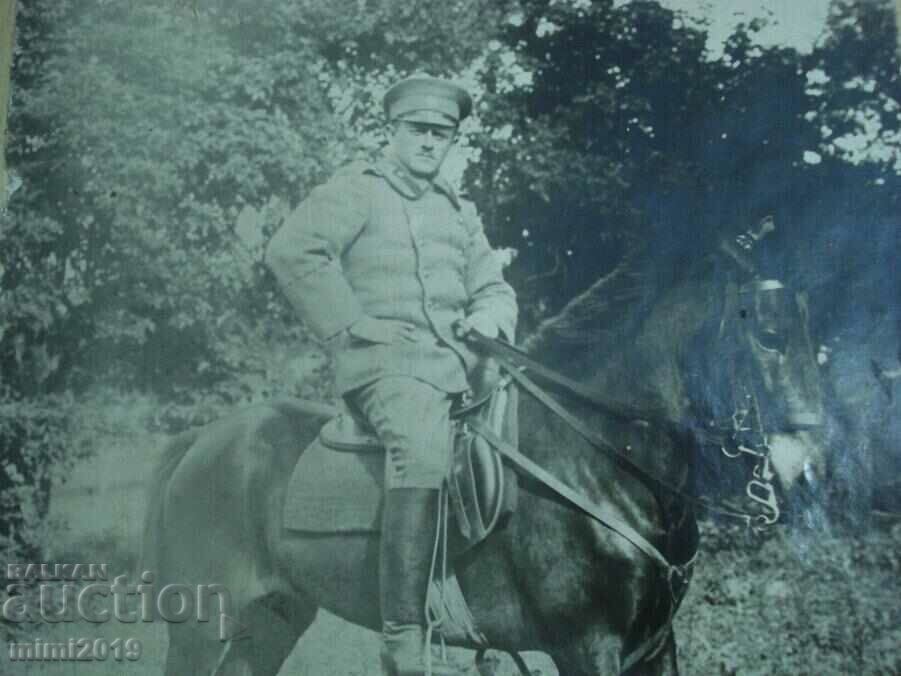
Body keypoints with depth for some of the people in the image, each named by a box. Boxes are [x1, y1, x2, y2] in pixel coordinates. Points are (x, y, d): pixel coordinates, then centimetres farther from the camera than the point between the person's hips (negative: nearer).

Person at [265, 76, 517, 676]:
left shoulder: (460, 211, 26)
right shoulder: (357, 189, 6)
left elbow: (495, 287, 25)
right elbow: (293, 251, -9)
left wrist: (487, 318, 0)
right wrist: (353, 326, -13)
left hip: (461, 363, 7)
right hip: (387, 361, -7)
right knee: (423, 449, -34)